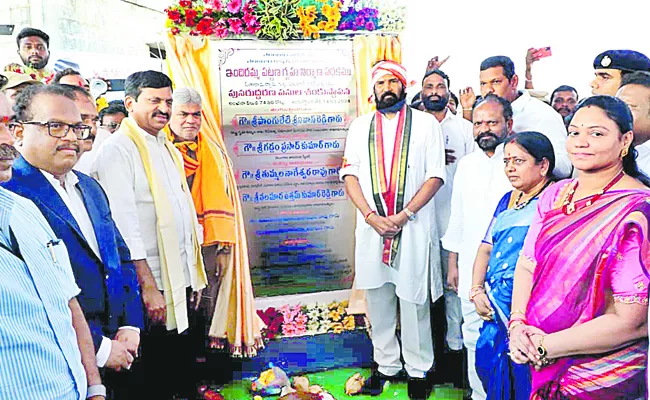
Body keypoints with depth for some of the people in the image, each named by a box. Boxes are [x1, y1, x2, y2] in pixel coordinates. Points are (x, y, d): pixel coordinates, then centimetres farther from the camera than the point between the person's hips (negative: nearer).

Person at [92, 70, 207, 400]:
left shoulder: (168, 149, 15)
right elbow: (123, 223, -18)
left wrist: (195, 276, 15)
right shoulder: (117, 149, -11)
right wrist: (148, 285, -20)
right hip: (150, 286, -7)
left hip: (181, 281, 8)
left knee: (182, 368, 16)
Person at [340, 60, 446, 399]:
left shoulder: (426, 123, 3)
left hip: (413, 227, -2)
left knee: (413, 299, 4)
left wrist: (404, 216, -14)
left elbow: (435, 175, -4)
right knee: (378, 298, 11)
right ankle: (386, 364, 27)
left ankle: (418, 369, 21)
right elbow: (350, 174, 4)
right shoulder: (360, 126, 11)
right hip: (371, 226, 3)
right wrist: (371, 215, -10)